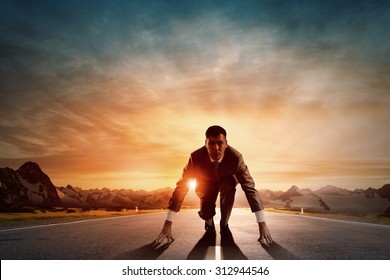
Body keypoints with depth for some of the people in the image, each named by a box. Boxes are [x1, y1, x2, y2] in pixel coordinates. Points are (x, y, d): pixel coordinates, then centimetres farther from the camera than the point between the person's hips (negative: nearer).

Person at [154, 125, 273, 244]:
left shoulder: (235, 157, -35)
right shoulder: (196, 157, -34)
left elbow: (249, 187, -34)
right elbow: (182, 186, -32)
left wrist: (262, 224, -38)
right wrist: (167, 224, -34)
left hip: (227, 180, 0)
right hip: (206, 182, 1)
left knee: (228, 188, -34)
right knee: (206, 214, -19)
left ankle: (224, 224, -7)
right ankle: (209, 219, 22)